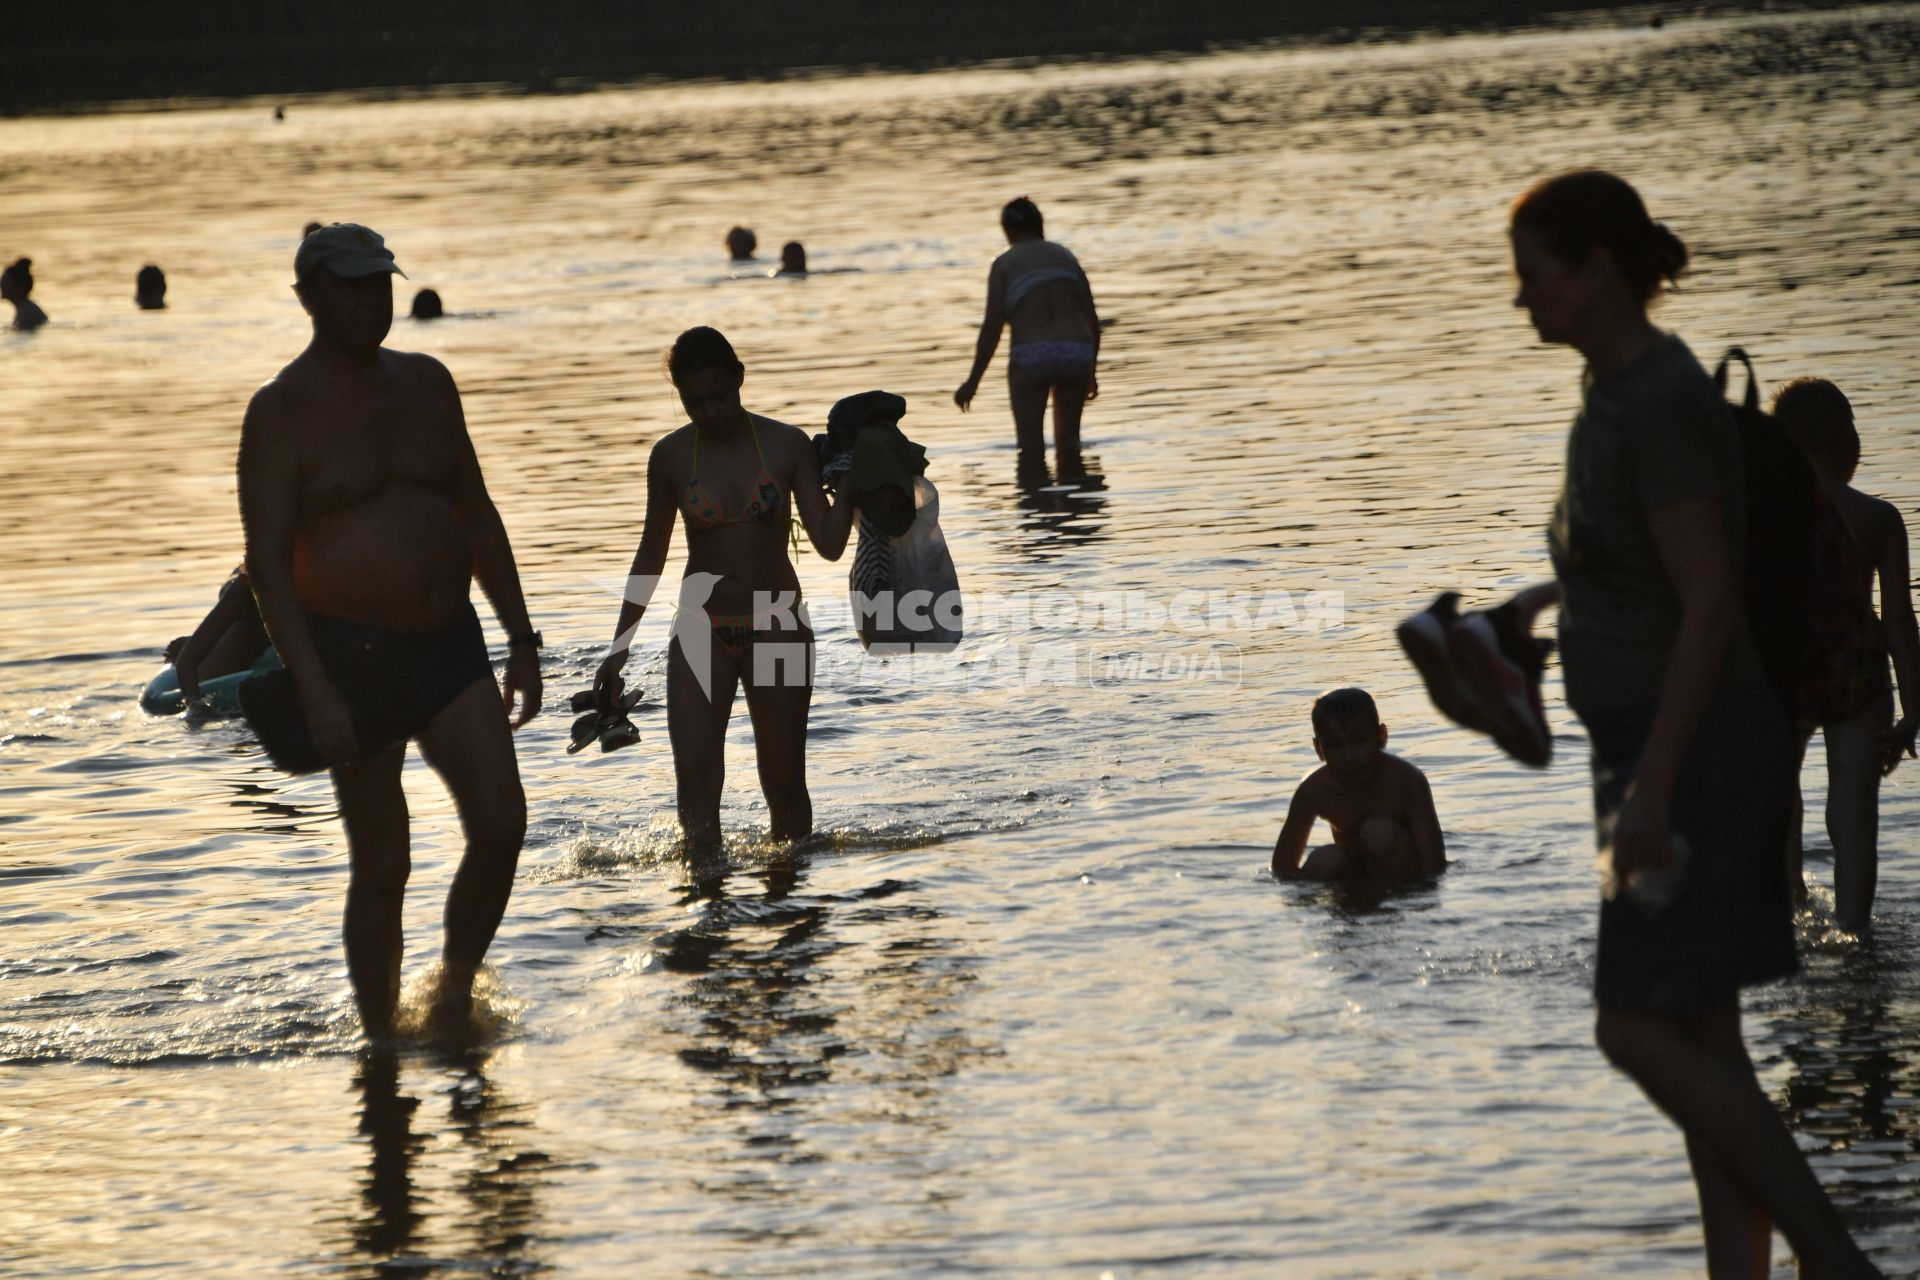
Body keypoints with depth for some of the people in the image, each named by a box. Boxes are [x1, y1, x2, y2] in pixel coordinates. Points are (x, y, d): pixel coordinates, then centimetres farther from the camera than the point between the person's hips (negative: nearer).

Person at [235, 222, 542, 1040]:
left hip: (449, 644, 5)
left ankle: (455, 995, 12)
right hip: (352, 656, -5)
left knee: (502, 825, -9)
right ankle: (382, 1047, 15)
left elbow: (477, 515, 15)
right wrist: (313, 689, -21)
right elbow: (267, 559, -12)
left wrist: (520, 641, 11)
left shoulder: (426, 383, 9)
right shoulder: (281, 411, -8)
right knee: (381, 869, 1)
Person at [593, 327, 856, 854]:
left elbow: (829, 543, -8)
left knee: (783, 782, 3)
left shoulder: (787, 446, -4)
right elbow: (650, 557, 9)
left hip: (777, 629, 0)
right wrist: (619, 648, 9)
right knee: (695, 772, -18)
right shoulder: (671, 456, -1)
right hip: (702, 632, 0)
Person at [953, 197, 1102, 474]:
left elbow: (992, 328, -3)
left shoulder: (1004, 264, 4)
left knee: (1031, 446, 0)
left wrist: (973, 381, 3)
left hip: (1031, 356, -4)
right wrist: (1091, 372, 25)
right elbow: (1093, 320, 14)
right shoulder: (1066, 258, 16)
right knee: (1068, 442, 15)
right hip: (1076, 353, 4)